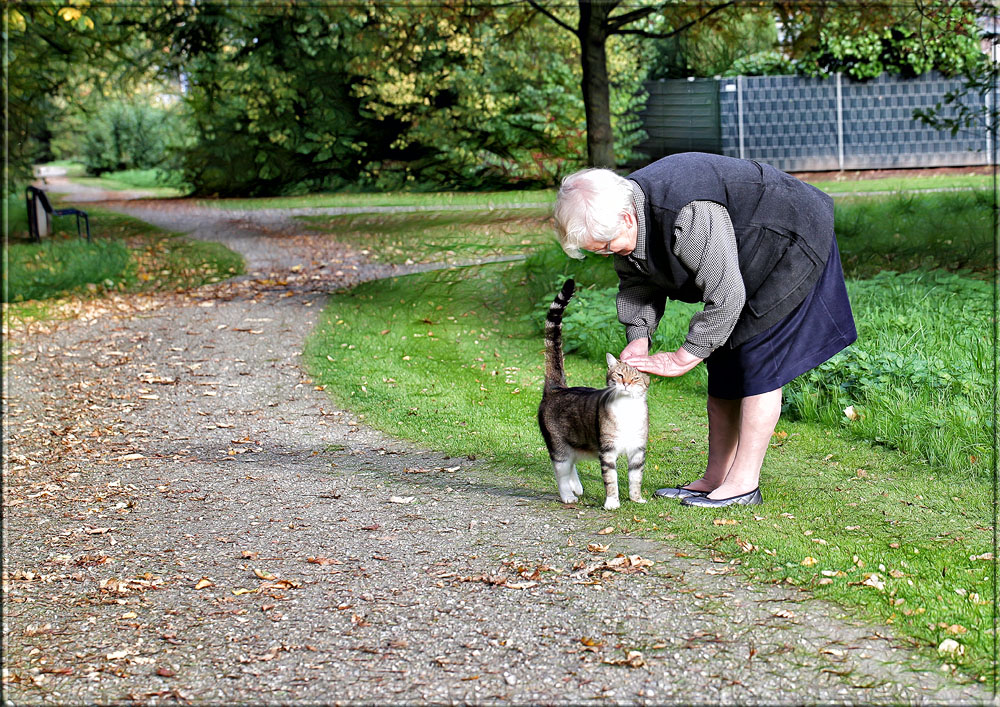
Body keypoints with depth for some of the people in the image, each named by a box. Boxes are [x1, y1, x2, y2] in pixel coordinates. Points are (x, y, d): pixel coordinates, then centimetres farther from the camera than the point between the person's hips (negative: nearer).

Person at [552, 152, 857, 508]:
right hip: (744, 258, 9)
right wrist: (637, 339, -12)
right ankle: (715, 477, 15)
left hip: (790, 243, -9)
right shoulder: (620, 214, -11)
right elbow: (637, 282, 4)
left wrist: (683, 358, -27)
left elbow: (725, 297, -35)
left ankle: (744, 484, -9)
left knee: (759, 363, -12)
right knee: (723, 364, 9)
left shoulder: (689, 216, -40)